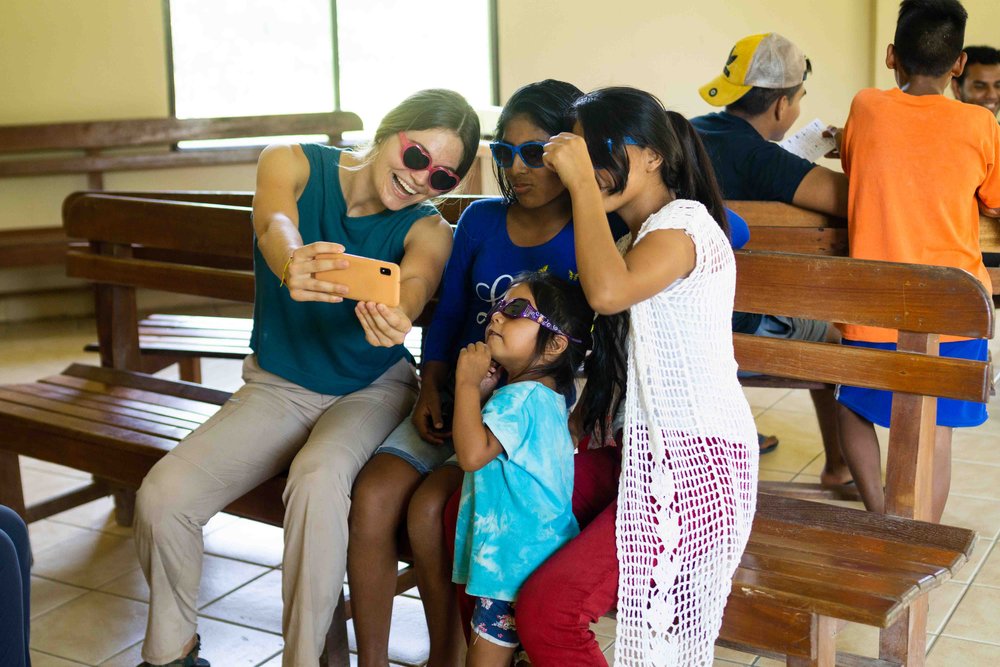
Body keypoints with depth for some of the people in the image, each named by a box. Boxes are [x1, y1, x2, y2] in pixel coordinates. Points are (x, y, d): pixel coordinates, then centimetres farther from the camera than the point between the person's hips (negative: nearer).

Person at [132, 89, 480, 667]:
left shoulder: (428, 231, -8)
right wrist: (292, 264, -57)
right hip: (277, 385, 2)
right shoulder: (292, 165, -8)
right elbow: (274, 224, -31)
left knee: (319, 479, -35)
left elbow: (416, 283, -31)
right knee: (163, 496, -19)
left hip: (371, 390, -1)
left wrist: (396, 317, -57)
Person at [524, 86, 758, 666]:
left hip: (693, 462, -10)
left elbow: (608, 291, -33)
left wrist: (583, 183, -23)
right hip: (641, 453, 10)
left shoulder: (684, 222, -12)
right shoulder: (643, 235, 19)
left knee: (547, 609, -20)